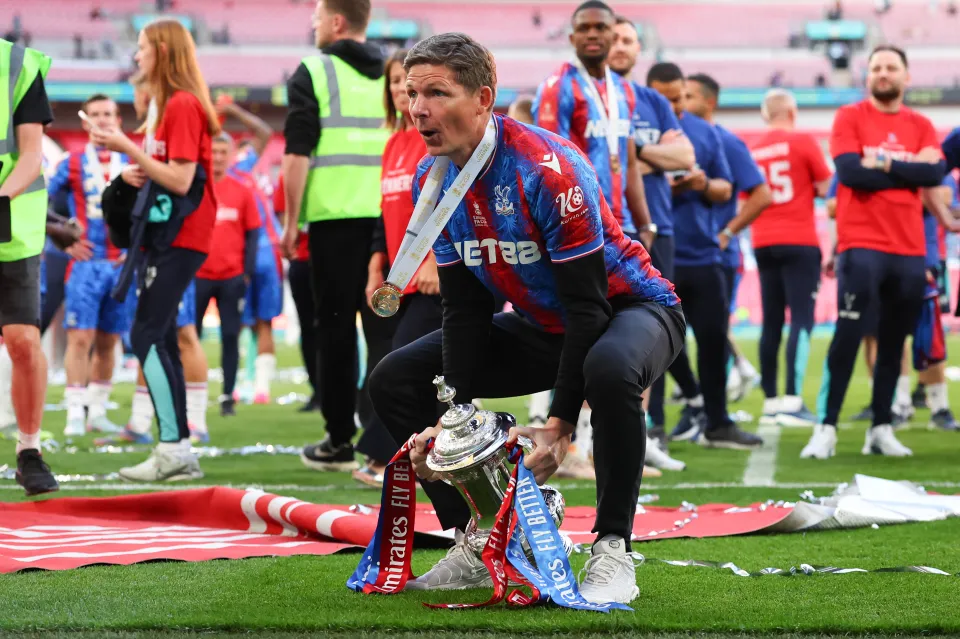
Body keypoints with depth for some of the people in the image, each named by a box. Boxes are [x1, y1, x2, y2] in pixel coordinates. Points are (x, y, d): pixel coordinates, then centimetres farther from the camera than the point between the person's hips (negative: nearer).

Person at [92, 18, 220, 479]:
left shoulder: (183, 105, -13)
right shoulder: (171, 105, 17)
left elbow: (180, 181, -20)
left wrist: (128, 148, -17)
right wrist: (132, 173, -1)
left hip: (180, 238, -10)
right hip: (165, 233, 10)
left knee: (146, 335, -14)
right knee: (159, 339, 10)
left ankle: (173, 447, -14)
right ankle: (179, 451, 12)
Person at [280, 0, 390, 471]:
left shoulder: (313, 73, -2)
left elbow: (298, 154, -8)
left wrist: (290, 221, -3)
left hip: (335, 217, -4)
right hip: (389, 218, 4)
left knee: (336, 329, 2)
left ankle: (339, 442, 3)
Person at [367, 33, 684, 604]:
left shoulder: (546, 169, -30)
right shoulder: (433, 181, -7)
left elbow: (588, 306, -29)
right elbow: (465, 309, -2)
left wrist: (560, 424, -32)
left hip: (629, 306, -7)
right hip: (543, 326, 7)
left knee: (609, 368, -43)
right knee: (395, 381, -2)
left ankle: (613, 552, -27)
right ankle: (475, 548, 4)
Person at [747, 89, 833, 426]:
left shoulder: (752, 150, 8)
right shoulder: (803, 142, -4)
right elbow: (826, 188, -1)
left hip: (763, 243, 5)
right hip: (799, 242, -5)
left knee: (771, 322, 9)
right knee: (802, 319, -7)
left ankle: (771, 401, 10)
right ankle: (792, 400, -18)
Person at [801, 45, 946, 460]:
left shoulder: (921, 127, 12)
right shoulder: (850, 118, 2)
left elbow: (935, 174, -5)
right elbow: (850, 171, -13)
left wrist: (885, 164, -12)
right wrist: (911, 168, -7)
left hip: (910, 250, 4)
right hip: (862, 245, -4)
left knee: (893, 342, 7)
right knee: (848, 334, -12)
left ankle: (881, 430, 13)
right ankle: (826, 428, -12)